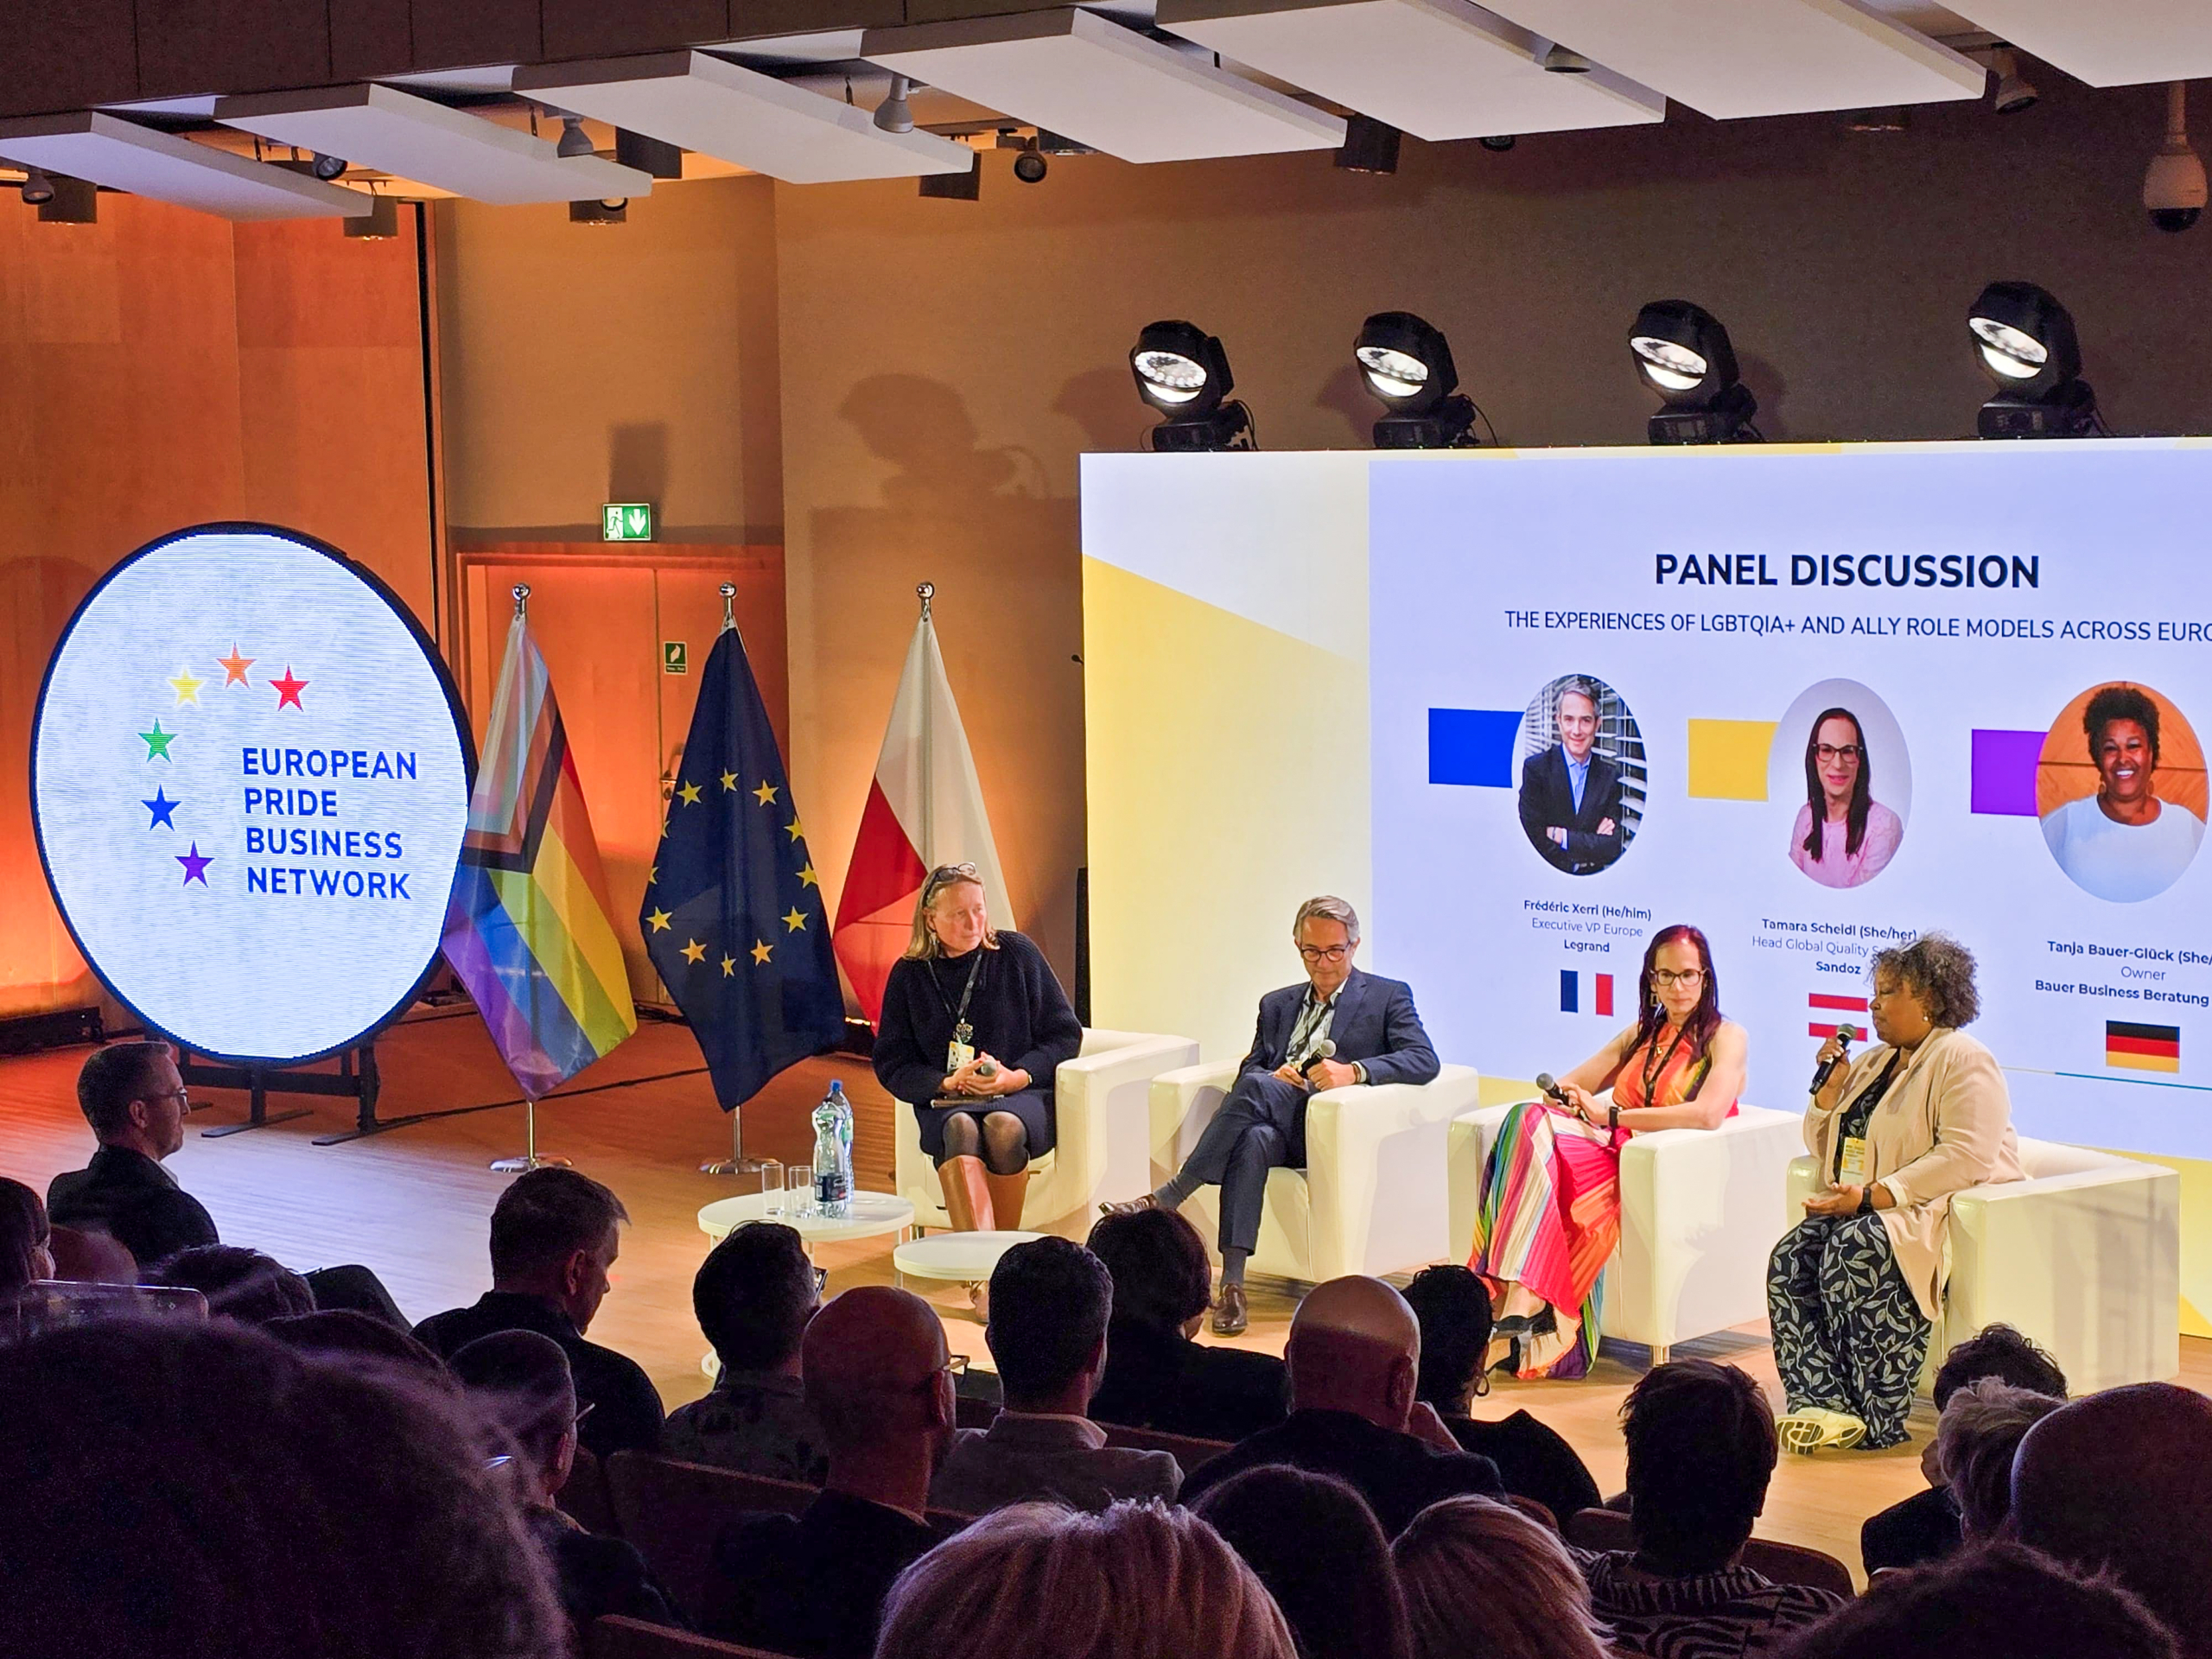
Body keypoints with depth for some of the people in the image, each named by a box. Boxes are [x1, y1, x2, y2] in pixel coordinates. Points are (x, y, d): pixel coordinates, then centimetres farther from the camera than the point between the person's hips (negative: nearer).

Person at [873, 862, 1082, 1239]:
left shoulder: (1017, 954, 6)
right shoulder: (909, 975, 9)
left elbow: (1065, 1034, 7)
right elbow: (891, 1063, 8)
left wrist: (1018, 1076, -10)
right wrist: (947, 1082, -11)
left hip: (1022, 1095, 0)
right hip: (945, 1103, 0)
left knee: (1004, 1127, -35)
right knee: (959, 1129, -35)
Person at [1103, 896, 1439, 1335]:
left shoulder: (1388, 997, 13)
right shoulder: (1278, 1004, 29)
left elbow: (1425, 1060, -2)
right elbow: (1251, 1067, 20)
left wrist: (1353, 1071, -19)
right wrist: (1274, 1075, -6)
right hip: (1277, 1127, 4)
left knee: (1254, 1087, -33)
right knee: (1251, 1140, -36)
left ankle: (1167, 1199, -32)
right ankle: (1232, 1286, -44)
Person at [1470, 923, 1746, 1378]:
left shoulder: (1726, 1037, 4)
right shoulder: (1642, 1033, 26)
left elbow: (1708, 1113, -15)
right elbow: (1570, 1085, 23)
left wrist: (1610, 1114, -15)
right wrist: (1563, 1096, -4)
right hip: (1615, 1152, 6)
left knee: (1535, 1129, -30)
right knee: (1530, 1118, -27)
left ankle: (1517, 1305, -40)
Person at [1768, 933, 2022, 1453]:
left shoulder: (1964, 1062, -6)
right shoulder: (1873, 1062, 21)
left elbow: (1965, 1157, -20)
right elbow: (1824, 1148, 25)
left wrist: (1871, 1196, -23)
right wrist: (1830, 1087, 7)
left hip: (1950, 1211, -8)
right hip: (1861, 1211, 8)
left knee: (1855, 1250, -34)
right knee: (1790, 1258, -19)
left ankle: (1877, 1418, -29)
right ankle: (1821, 1402, -29)